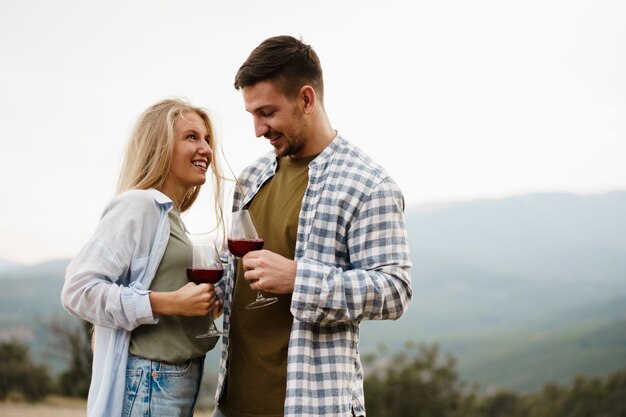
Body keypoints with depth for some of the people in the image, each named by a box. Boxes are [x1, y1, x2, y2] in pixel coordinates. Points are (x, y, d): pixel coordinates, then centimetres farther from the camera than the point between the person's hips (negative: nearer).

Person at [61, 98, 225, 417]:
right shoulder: (139, 205, -13)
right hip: (147, 384, -9)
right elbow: (78, 289, -21)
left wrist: (202, 303, 9)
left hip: (180, 382, 9)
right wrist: (168, 303, -22)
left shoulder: (169, 215, 13)